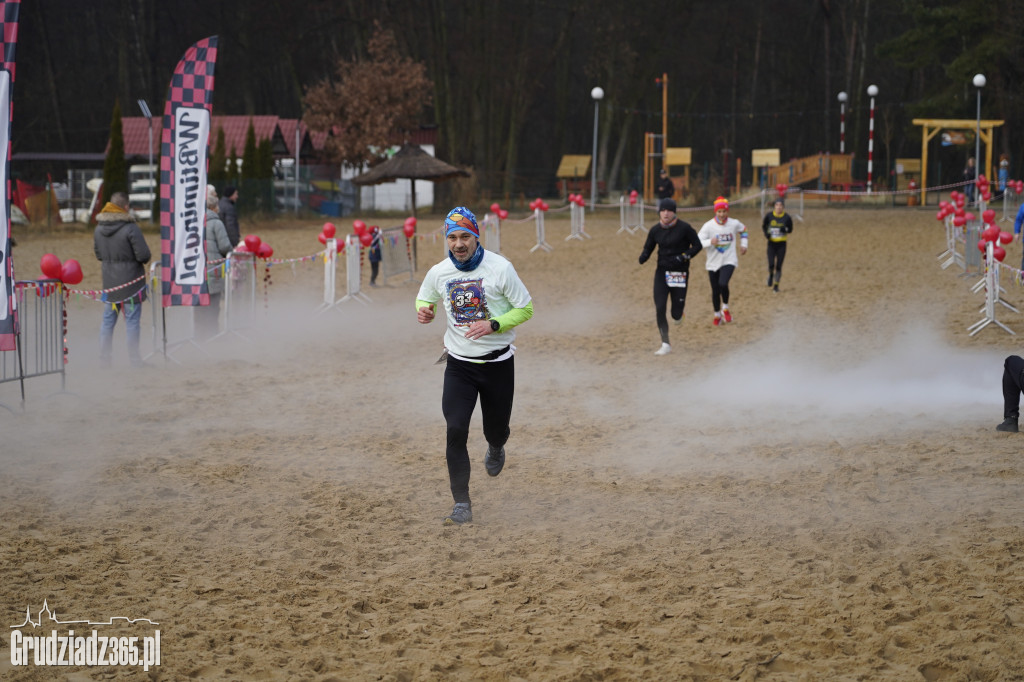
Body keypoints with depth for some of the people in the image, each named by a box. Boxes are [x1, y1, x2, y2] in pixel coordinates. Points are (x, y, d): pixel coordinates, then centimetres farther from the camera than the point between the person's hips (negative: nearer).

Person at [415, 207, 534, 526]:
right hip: (459, 364, 1)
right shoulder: (438, 273, -4)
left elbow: (525, 309, -6)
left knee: (496, 430, 11)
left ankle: (495, 449, 51)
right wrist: (424, 311, -10)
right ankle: (462, 505, -9)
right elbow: (424, 299, 16)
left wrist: (493, 325, -23)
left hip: (498, 363, -1)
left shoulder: (500, 268, -13)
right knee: (456, 430, -14)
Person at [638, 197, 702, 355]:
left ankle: (679, 310, 40)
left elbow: (697, 245, -4)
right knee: (659, 309, -10)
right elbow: (648, 249, 9)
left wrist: (684, 257, -19)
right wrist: (643, 258, -15)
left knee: (676, 315, 0)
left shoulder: (684, 228, -10)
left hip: (680, 273, -2)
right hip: (662, 272, 2)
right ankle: (665, 345, 0)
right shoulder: (655, 230, 0)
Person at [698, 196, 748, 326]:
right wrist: (710, 242, -29)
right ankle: (717, 315, 33)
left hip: (729, 261, -1)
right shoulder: (708, 226, -11)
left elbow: (743, 230, 21)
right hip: (713, 263, 1)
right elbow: (697, 242, -13)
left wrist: (743, 244, 13)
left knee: (723, 284, -24)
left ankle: (725, 308, 2)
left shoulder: (734, 224, -3)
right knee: (715, 291, 8)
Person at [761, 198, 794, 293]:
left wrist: (785, 230, -18)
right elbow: (763, 226, 10)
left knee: (778, 266, 1)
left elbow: (790, 230, 5)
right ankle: (771, 275, 24)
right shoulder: (769, 216, -3)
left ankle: (776, 285, 15)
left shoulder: (787, 218, -5)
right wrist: (766, 233, -10)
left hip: (781, 244, 0)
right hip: (771, 243, 0)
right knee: (771, 265, -11)